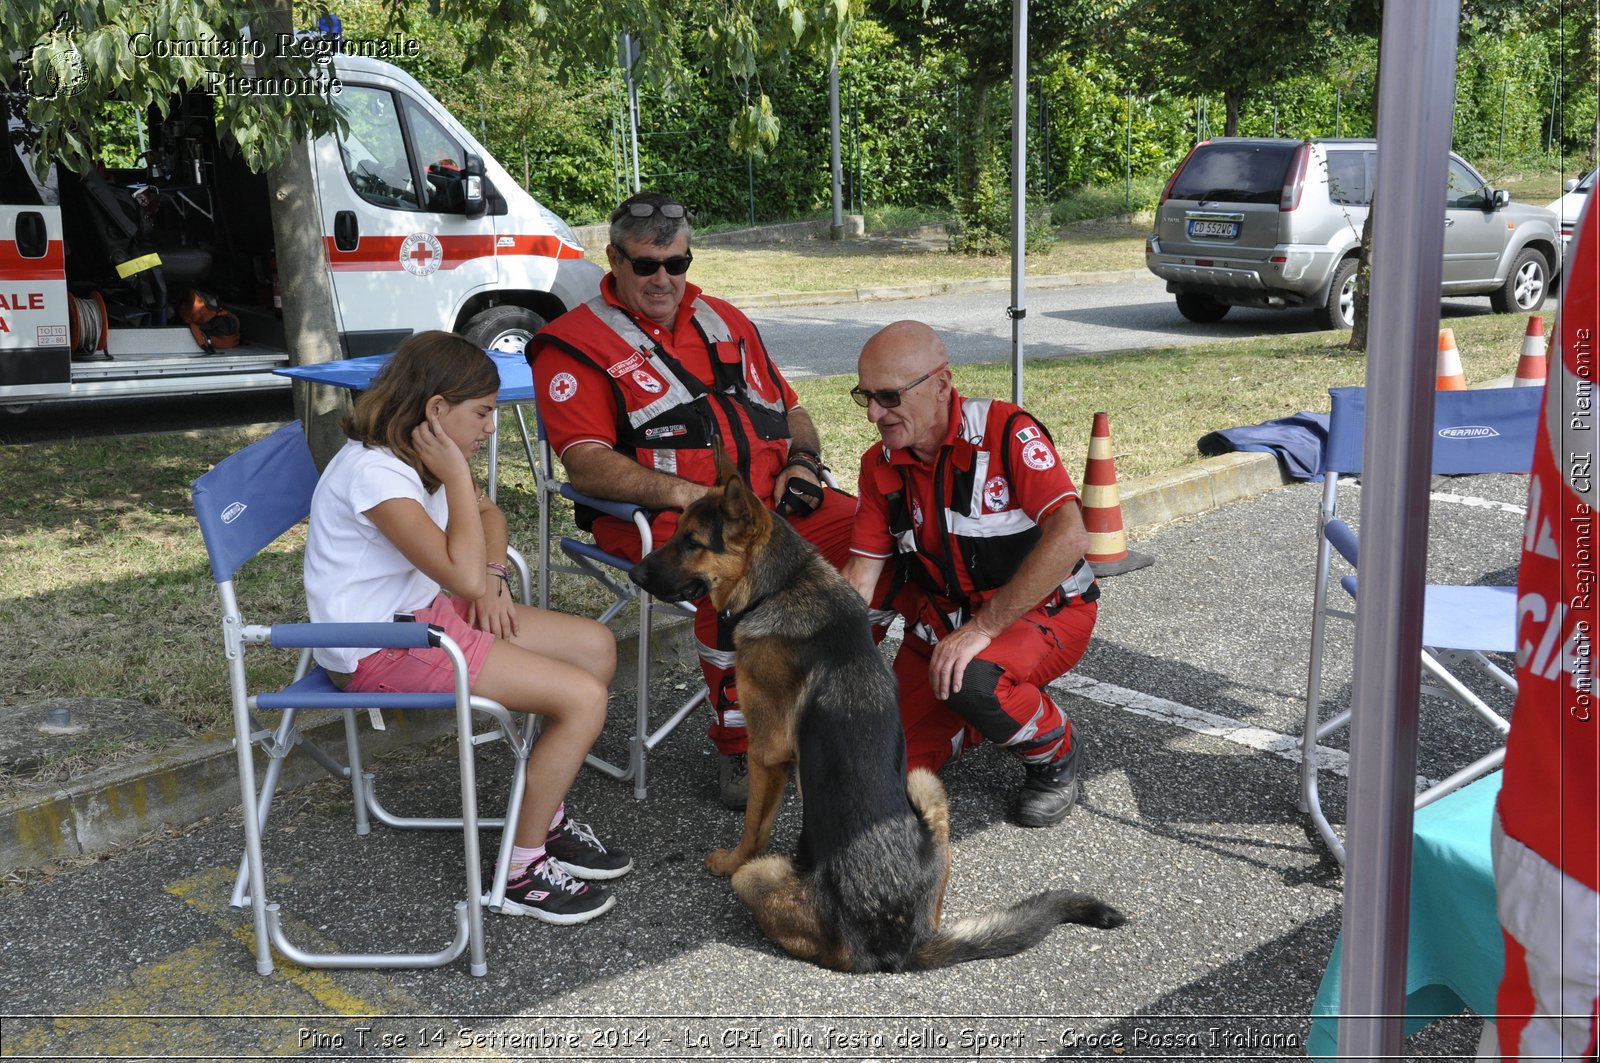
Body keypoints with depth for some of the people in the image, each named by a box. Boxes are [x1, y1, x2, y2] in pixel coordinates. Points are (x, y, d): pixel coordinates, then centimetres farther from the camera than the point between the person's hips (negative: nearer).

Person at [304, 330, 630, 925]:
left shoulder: (412, 457, 5)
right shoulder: (373, 473, -24)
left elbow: (487, 513, 23)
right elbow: (462, 574, -31)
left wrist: (492, 579, 4)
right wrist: (457, 475, -23)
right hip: (379, 650, -10)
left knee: (597, 647, 5)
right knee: (583, 699, -16)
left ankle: (548, 818, 16)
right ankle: (524, 872, -1)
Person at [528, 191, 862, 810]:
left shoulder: (724, 321, 22)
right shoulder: (576, 344, 2)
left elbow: (790, 410, 28)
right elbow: (587, 462, -10)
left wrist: (802, 460, 6)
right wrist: (682, 492, -22)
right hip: (659, 515, -6)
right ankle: (738, 744, -19)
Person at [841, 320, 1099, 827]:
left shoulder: (1005, 431, -20)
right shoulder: (879, 467, -1)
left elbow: (1068, 536, -30)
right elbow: (859, 576, 0)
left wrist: (982, 628, -31)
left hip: (1045, 610, -6)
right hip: (943, 621, 6)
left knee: (971, 681, -37)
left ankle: (1055, 751, -4)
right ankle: (998, 709, 21)